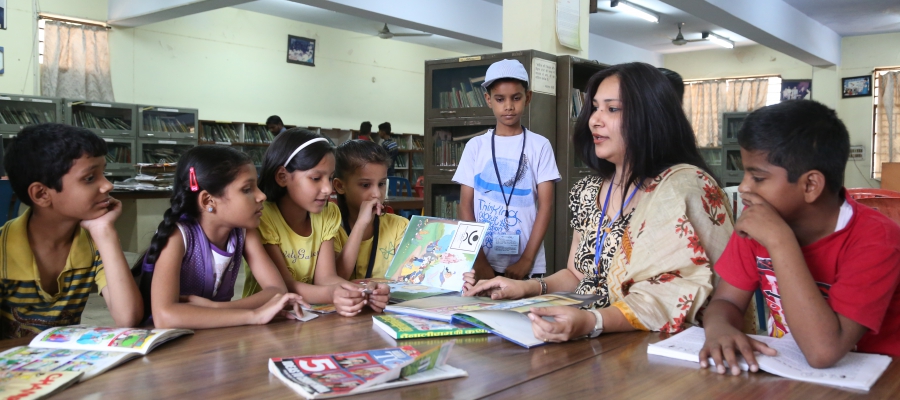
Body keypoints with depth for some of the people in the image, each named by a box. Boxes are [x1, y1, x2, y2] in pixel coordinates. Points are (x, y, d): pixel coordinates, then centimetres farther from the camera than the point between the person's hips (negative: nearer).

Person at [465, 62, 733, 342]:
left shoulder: (685, 187, -11)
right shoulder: (586, 192, 9)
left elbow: (681, 292, -19)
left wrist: (591, 322, -32)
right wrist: (528, 288, -1)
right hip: (584, 345, 6)